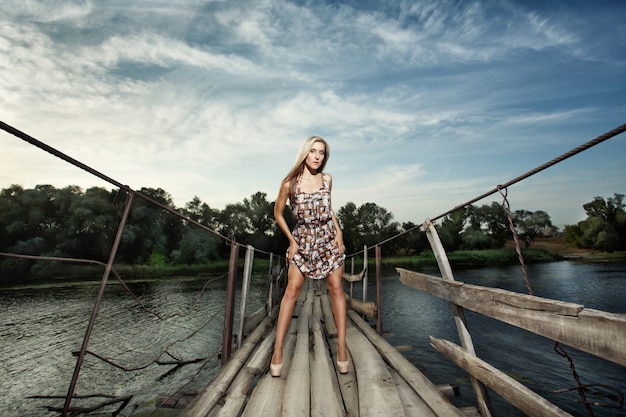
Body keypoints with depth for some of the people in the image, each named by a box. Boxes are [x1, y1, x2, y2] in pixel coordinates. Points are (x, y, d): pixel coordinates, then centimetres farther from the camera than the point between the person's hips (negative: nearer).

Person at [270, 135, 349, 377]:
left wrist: (338, 232, 3)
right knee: (292, 289, -4)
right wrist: (292, 241, -2)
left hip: (328, 238, 3)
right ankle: (278, 348, 8)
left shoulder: (327, 179, 0)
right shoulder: (290, 183, -9)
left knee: (336, 288, 2)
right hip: (303, 240, -2)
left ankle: (342, 345, 13)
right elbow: (278, 214, 0)